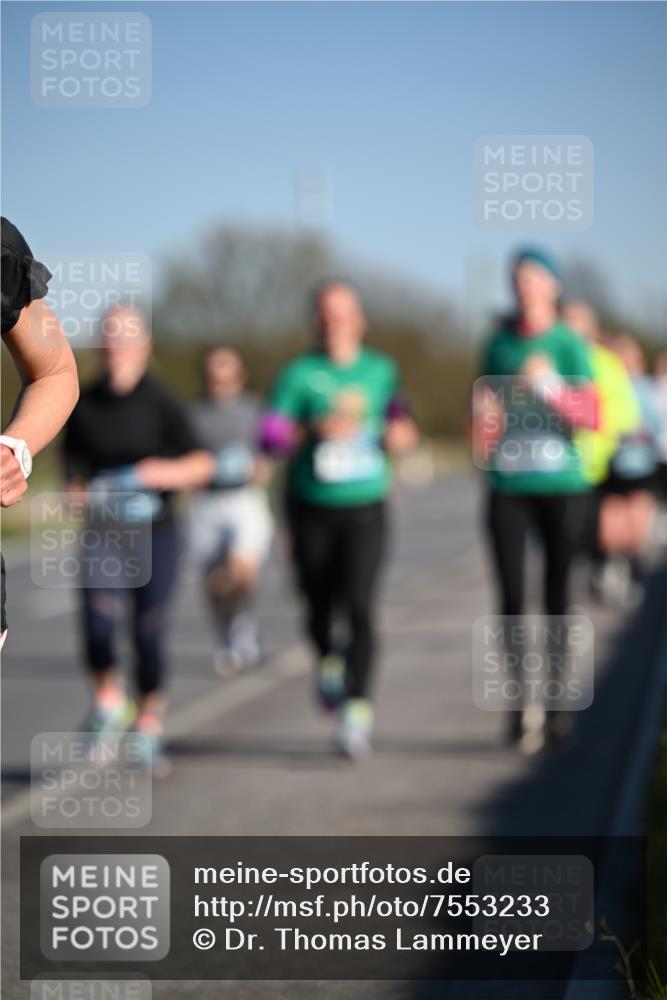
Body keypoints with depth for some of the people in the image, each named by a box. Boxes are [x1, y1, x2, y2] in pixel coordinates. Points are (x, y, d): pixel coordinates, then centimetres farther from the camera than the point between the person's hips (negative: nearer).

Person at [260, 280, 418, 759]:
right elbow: (271, 435, -10)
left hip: (365, 508, 0)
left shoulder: (381, 370, 7)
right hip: (312, 509, 0)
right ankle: (329, 660, 45)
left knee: (361, 606, -15)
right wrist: (315, 429, -26)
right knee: (320, 604, 11)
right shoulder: (300, 373, -1)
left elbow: (401, 423, 22)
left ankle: (358, 711, -16)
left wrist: (400, 435, 0)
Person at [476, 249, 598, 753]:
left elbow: (593, 419, -9)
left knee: (557, 596, 5)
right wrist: (484, 414, -5)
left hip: (562, 485, -2)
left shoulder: (570, 346, -2)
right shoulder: (498, 344, 8)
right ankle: (522, 699, -5)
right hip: (508, 486, 2)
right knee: (512, 594, -8)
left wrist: (551, 388, -22)